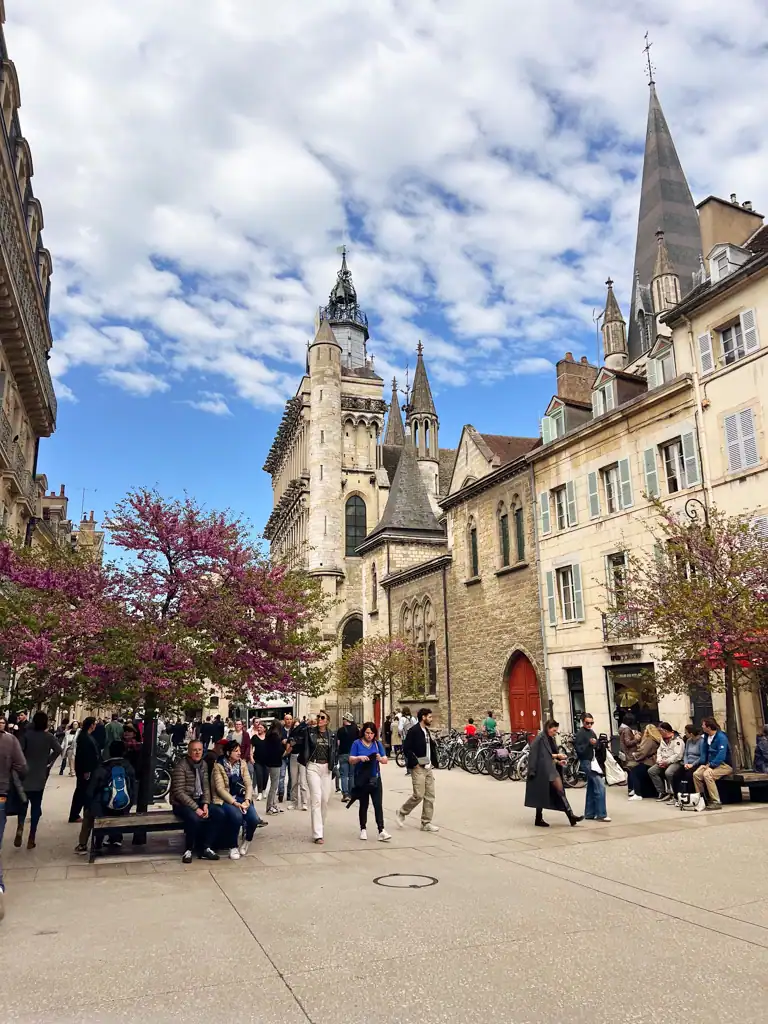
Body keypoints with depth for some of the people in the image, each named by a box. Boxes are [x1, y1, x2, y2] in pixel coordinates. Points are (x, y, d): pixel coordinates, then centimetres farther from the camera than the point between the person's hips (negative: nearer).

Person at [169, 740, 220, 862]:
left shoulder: (203, 764, 6)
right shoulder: (181, 765, -15)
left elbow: (206, 786, 6)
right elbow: (179, 792, -20)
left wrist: (205, 804, -12)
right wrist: (196, 808, -24)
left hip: (198, 800, 6)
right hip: (181, 803, -6)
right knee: (195, 818, -34)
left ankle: (205, 848, -5)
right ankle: (188, 850, -10)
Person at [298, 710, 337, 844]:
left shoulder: (332, 734, 6)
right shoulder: (310, 731, -1)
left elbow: (334, 752, 10)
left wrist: (334, 768, 6)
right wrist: (304, 724, -15)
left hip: (326, 768, 3)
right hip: (313, 766, -3)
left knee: (325, 799, 7)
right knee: (316, 798, -12)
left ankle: (321, 826, 29)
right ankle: (318, 834, -13)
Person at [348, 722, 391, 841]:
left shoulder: (377, 744, 5)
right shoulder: (357, 743, -2)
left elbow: (385, 760, 4)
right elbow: (351, 760, -5)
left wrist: (380, 758, -18)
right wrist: (359, 758, -23)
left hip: (375, 778, 1)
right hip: (361, 779, -1)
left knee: (378, 804, -6)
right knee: (363, 805, 10)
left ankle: (381, 830, -7)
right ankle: (363, 829, 23)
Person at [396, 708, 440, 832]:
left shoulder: (427, 731, 13)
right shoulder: (413, 731, -14)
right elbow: (406, 748, -19)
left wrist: (433, 762, 9)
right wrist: (414, 763, -17)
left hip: (428, 768, 8)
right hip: (418, 768, -8)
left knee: (430, 796, 6)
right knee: (418, 795, -8)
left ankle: (426, 823, 14)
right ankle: (401, 813, 13)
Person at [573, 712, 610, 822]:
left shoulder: (592, 732, 14)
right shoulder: (580, 734, -11)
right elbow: (579, 750, -20)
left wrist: (597, 745, 2)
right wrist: (589, 743, -27)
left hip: (594, 762, 9)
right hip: (587, 763, -9)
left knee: (591, 788, 12)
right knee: (600, 787, -12)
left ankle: (589, 814, 20)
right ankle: (601, 814, -8)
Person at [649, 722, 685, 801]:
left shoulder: (677, 740, -12)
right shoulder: (663, 739, 17)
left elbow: (678, 756, -20)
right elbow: (659, 751, 17)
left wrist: (666, 762, -19)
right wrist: (659, 761, -2)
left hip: (676, 762, -8)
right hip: (664, 762, 8)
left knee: (668, 773, -36)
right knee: (651, 771, -10)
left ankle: (670, 793, -14)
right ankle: (662, 792, -5)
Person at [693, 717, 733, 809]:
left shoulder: (721, 737, -18)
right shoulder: (706, 736, 8)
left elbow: (721, 755, -26)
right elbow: (704, 751, 12)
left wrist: (711, 766, -26)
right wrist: (703, 763, -4)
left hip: (725, 765, -8)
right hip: (711, 763, 8)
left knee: (707, 774, -32)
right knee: (696, 774, -11)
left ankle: (716, 803, -25)